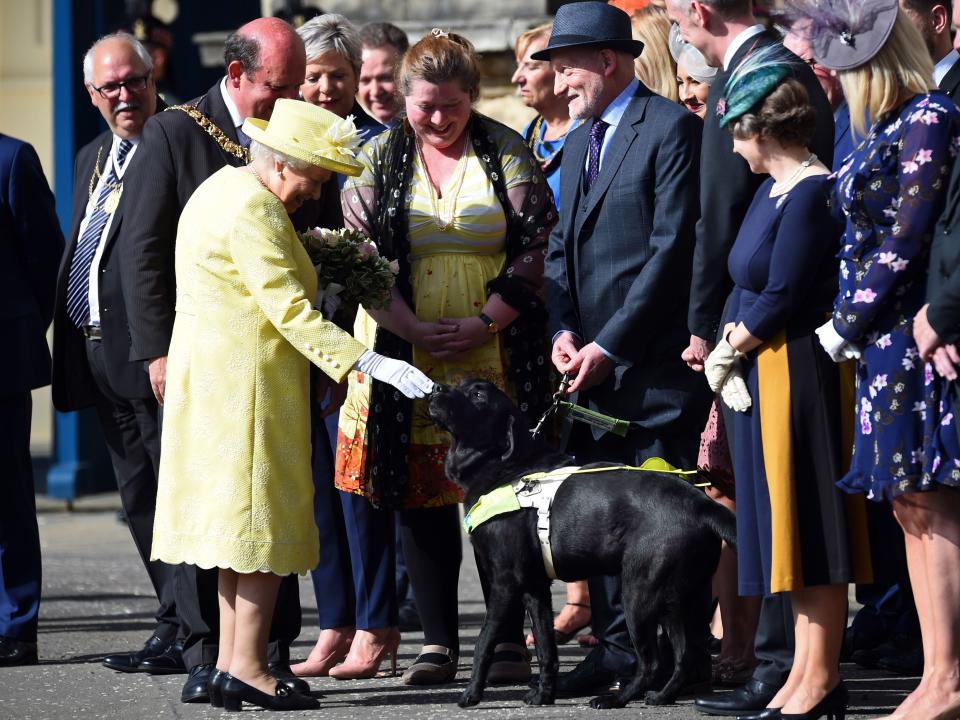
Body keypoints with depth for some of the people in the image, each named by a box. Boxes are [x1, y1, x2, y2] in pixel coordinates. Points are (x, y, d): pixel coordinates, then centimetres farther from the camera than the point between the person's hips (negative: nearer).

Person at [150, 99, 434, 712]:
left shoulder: (226, 187, 15)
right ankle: (248, 667, -8)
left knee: (241, 521, 10)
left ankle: (230, 665, 9)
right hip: (248, 379, -10)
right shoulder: (254, 209, -18)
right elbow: (291, 311, -23)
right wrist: (372, 363, -26)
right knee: (266, 518, -7)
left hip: (213, 375, 10)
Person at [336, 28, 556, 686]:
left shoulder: (508, 153, 3)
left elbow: (537, 246, -1)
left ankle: (510, 641, 3)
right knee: (422, 498, 1)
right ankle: (438, 643, 6)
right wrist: (414, 328, -9)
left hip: (495, 355, -2)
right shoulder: (380, 159, 6)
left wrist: (485, 322, -11)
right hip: (406, 354, 2)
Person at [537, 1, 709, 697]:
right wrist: (564, 330, 3)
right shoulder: (579, 143, 20)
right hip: (594, 364, 8)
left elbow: (673, 248, -14)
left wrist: (609, 344, -15)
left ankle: (684, 657, 1)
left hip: (654, 363, -8)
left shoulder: (672, 128, -8)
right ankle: (618, 648, 13)